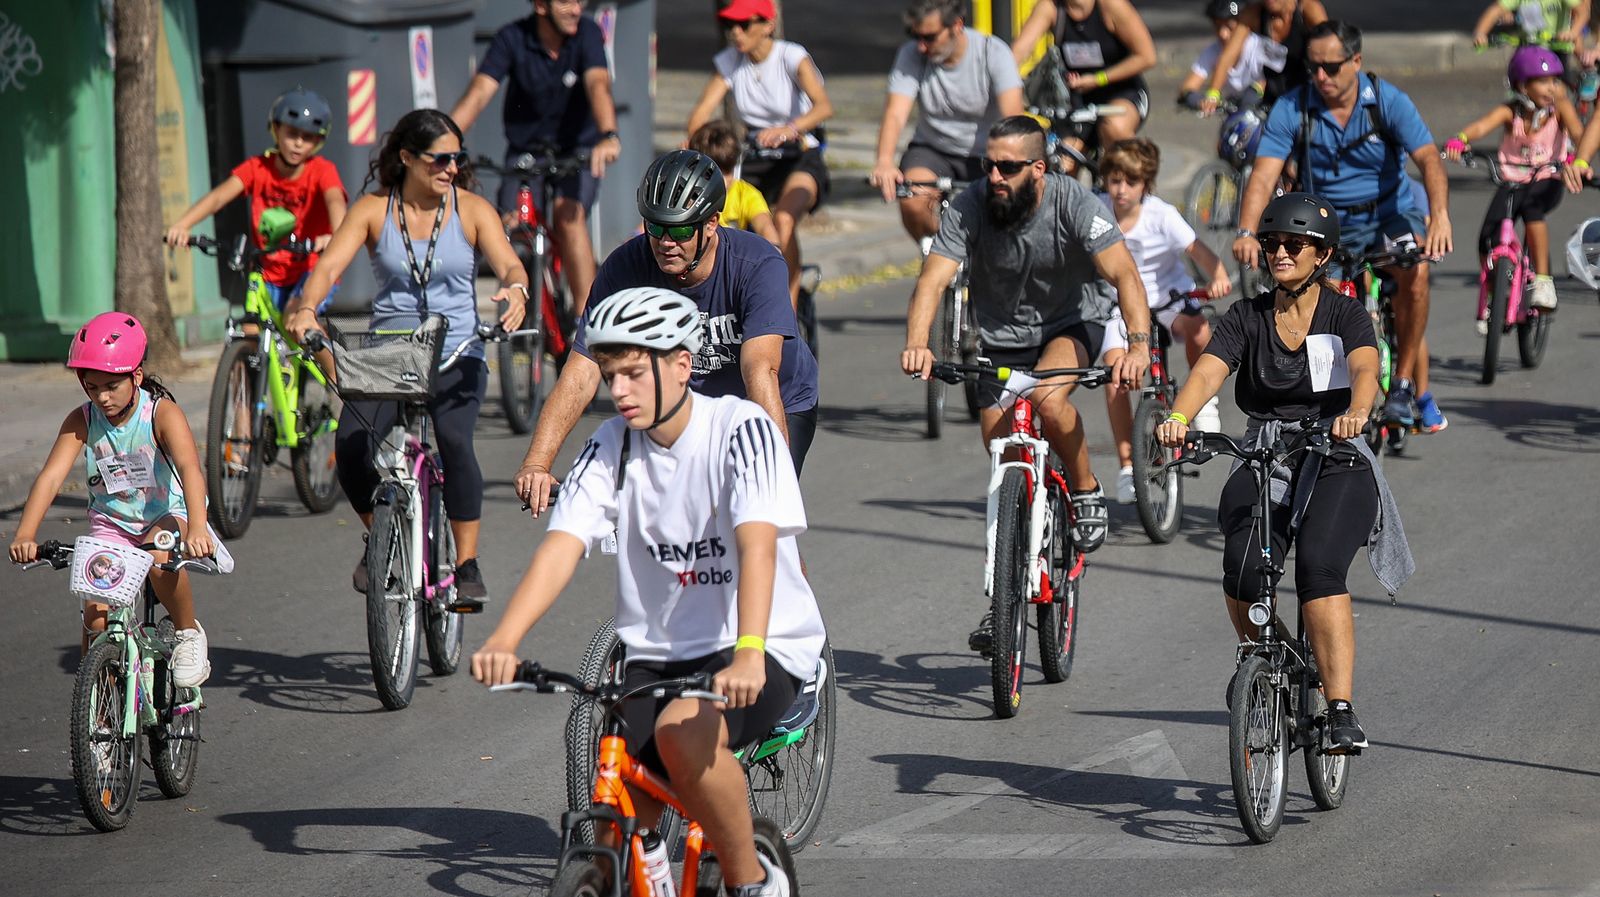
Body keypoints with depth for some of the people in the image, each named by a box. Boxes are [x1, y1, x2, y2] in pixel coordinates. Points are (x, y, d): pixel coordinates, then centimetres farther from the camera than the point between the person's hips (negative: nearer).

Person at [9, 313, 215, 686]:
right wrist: (25, 534, -38)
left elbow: (189, 468, -33)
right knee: (96, 614, -13)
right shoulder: (81, 421, -10)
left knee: (160, 558, -36)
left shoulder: (162, 414, -19)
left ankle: (189, 633, -11)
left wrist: (196, 528, -51)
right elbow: (51, 475, -22)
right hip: (110, 523, 3)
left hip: (166, 516, -3)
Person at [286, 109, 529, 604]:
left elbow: (509, 264, -10)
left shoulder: (471, 210, 2)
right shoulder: (373, 210, 2)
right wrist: (305, 309, -31)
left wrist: (515, 289, -36)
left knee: (454, 440, -28)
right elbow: (329, 266, -9)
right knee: (351, 446, -22)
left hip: (456, 355, -1)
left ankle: (467, 564, -15)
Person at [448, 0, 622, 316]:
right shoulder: (511, 39, -12)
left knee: (569, 216, -27)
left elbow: (598, 84, -29)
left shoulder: (587, 33, -13)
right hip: (526, 150, 2)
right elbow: (478, 94, -20)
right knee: (510, 224, -17)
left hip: (578, 149, -2)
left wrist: (609, 136, -48)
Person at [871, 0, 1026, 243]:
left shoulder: (994, 53, -17)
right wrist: (884, 163, -44)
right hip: (932, 150, 1)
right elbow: (895, 114, -24)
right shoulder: (911, 55, -12)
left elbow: (1012, 114, -29)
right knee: (912, 202, -28)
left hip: (986, 154, -1)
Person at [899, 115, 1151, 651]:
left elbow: (1123, 273, -33)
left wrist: (1138, 344, -50)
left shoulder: (1073, 204, -25)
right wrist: (917, 344, -48)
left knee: (1049, 398, -35)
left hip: (1073, 324, -2)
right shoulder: (970, 208, -20)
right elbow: (933, 279, -29)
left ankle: (1087, 491, -7)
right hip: (1002, 336, 3)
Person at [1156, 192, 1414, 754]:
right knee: (1243, 566, -23)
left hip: (1336, 463, -2)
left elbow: (1365, 369, -19)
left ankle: (1341, 712, -31)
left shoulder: (1345, 315, 1)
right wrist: (1178, 417, -31)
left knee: (1319, 567, -28)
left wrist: (1355, 412, -43)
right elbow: (1208, 371, -9)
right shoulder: (1247, 318, 7)